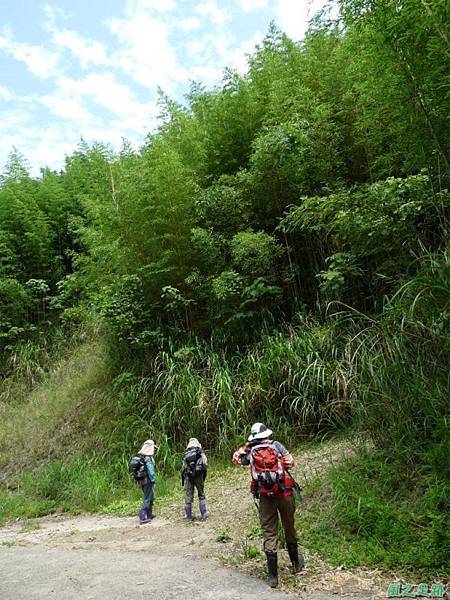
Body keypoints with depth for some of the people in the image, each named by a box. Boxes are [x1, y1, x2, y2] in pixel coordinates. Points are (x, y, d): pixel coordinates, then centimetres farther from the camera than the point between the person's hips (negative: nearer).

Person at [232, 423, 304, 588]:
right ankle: (296, 563, 37)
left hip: (265, 497, 0)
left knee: (269, 534, 6)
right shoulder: (277, 445, 0)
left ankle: (273, 576, 6)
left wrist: (246, 445, 13)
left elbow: (235, 459, 15)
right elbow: (290, 463, 1)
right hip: (284, 493, 1)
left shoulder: (250, 452, 2)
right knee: (289, 528, 19)